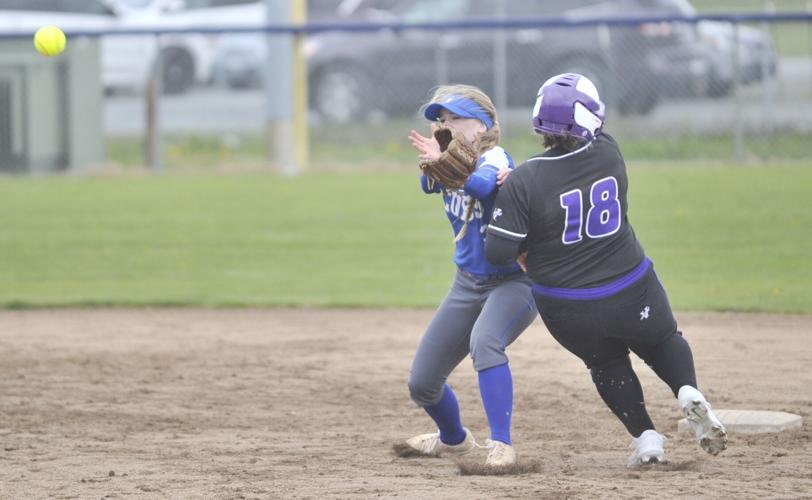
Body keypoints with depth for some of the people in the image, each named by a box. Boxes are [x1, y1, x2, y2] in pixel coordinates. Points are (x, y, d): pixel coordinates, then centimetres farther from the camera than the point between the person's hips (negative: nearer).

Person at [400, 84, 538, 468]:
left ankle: (501, 445, -36)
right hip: (468, 284, 7)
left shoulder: (495, 159, -18)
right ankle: (453, 439, 39)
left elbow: (482, 185, -42)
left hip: (514, 281, -7)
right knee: (421, 383, 9)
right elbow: (429, 185, -23)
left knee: (484, 341, -39)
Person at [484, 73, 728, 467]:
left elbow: (499, 252, -19)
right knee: (663, 341, 28)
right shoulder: (609, 155, -11)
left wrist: (528, 255, 1)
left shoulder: (523, 181, -20)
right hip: (633, 294, 1)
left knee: (607, 363, 28)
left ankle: (645, 436, 18)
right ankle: (688, 392, 0)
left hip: (567, 311, -1)